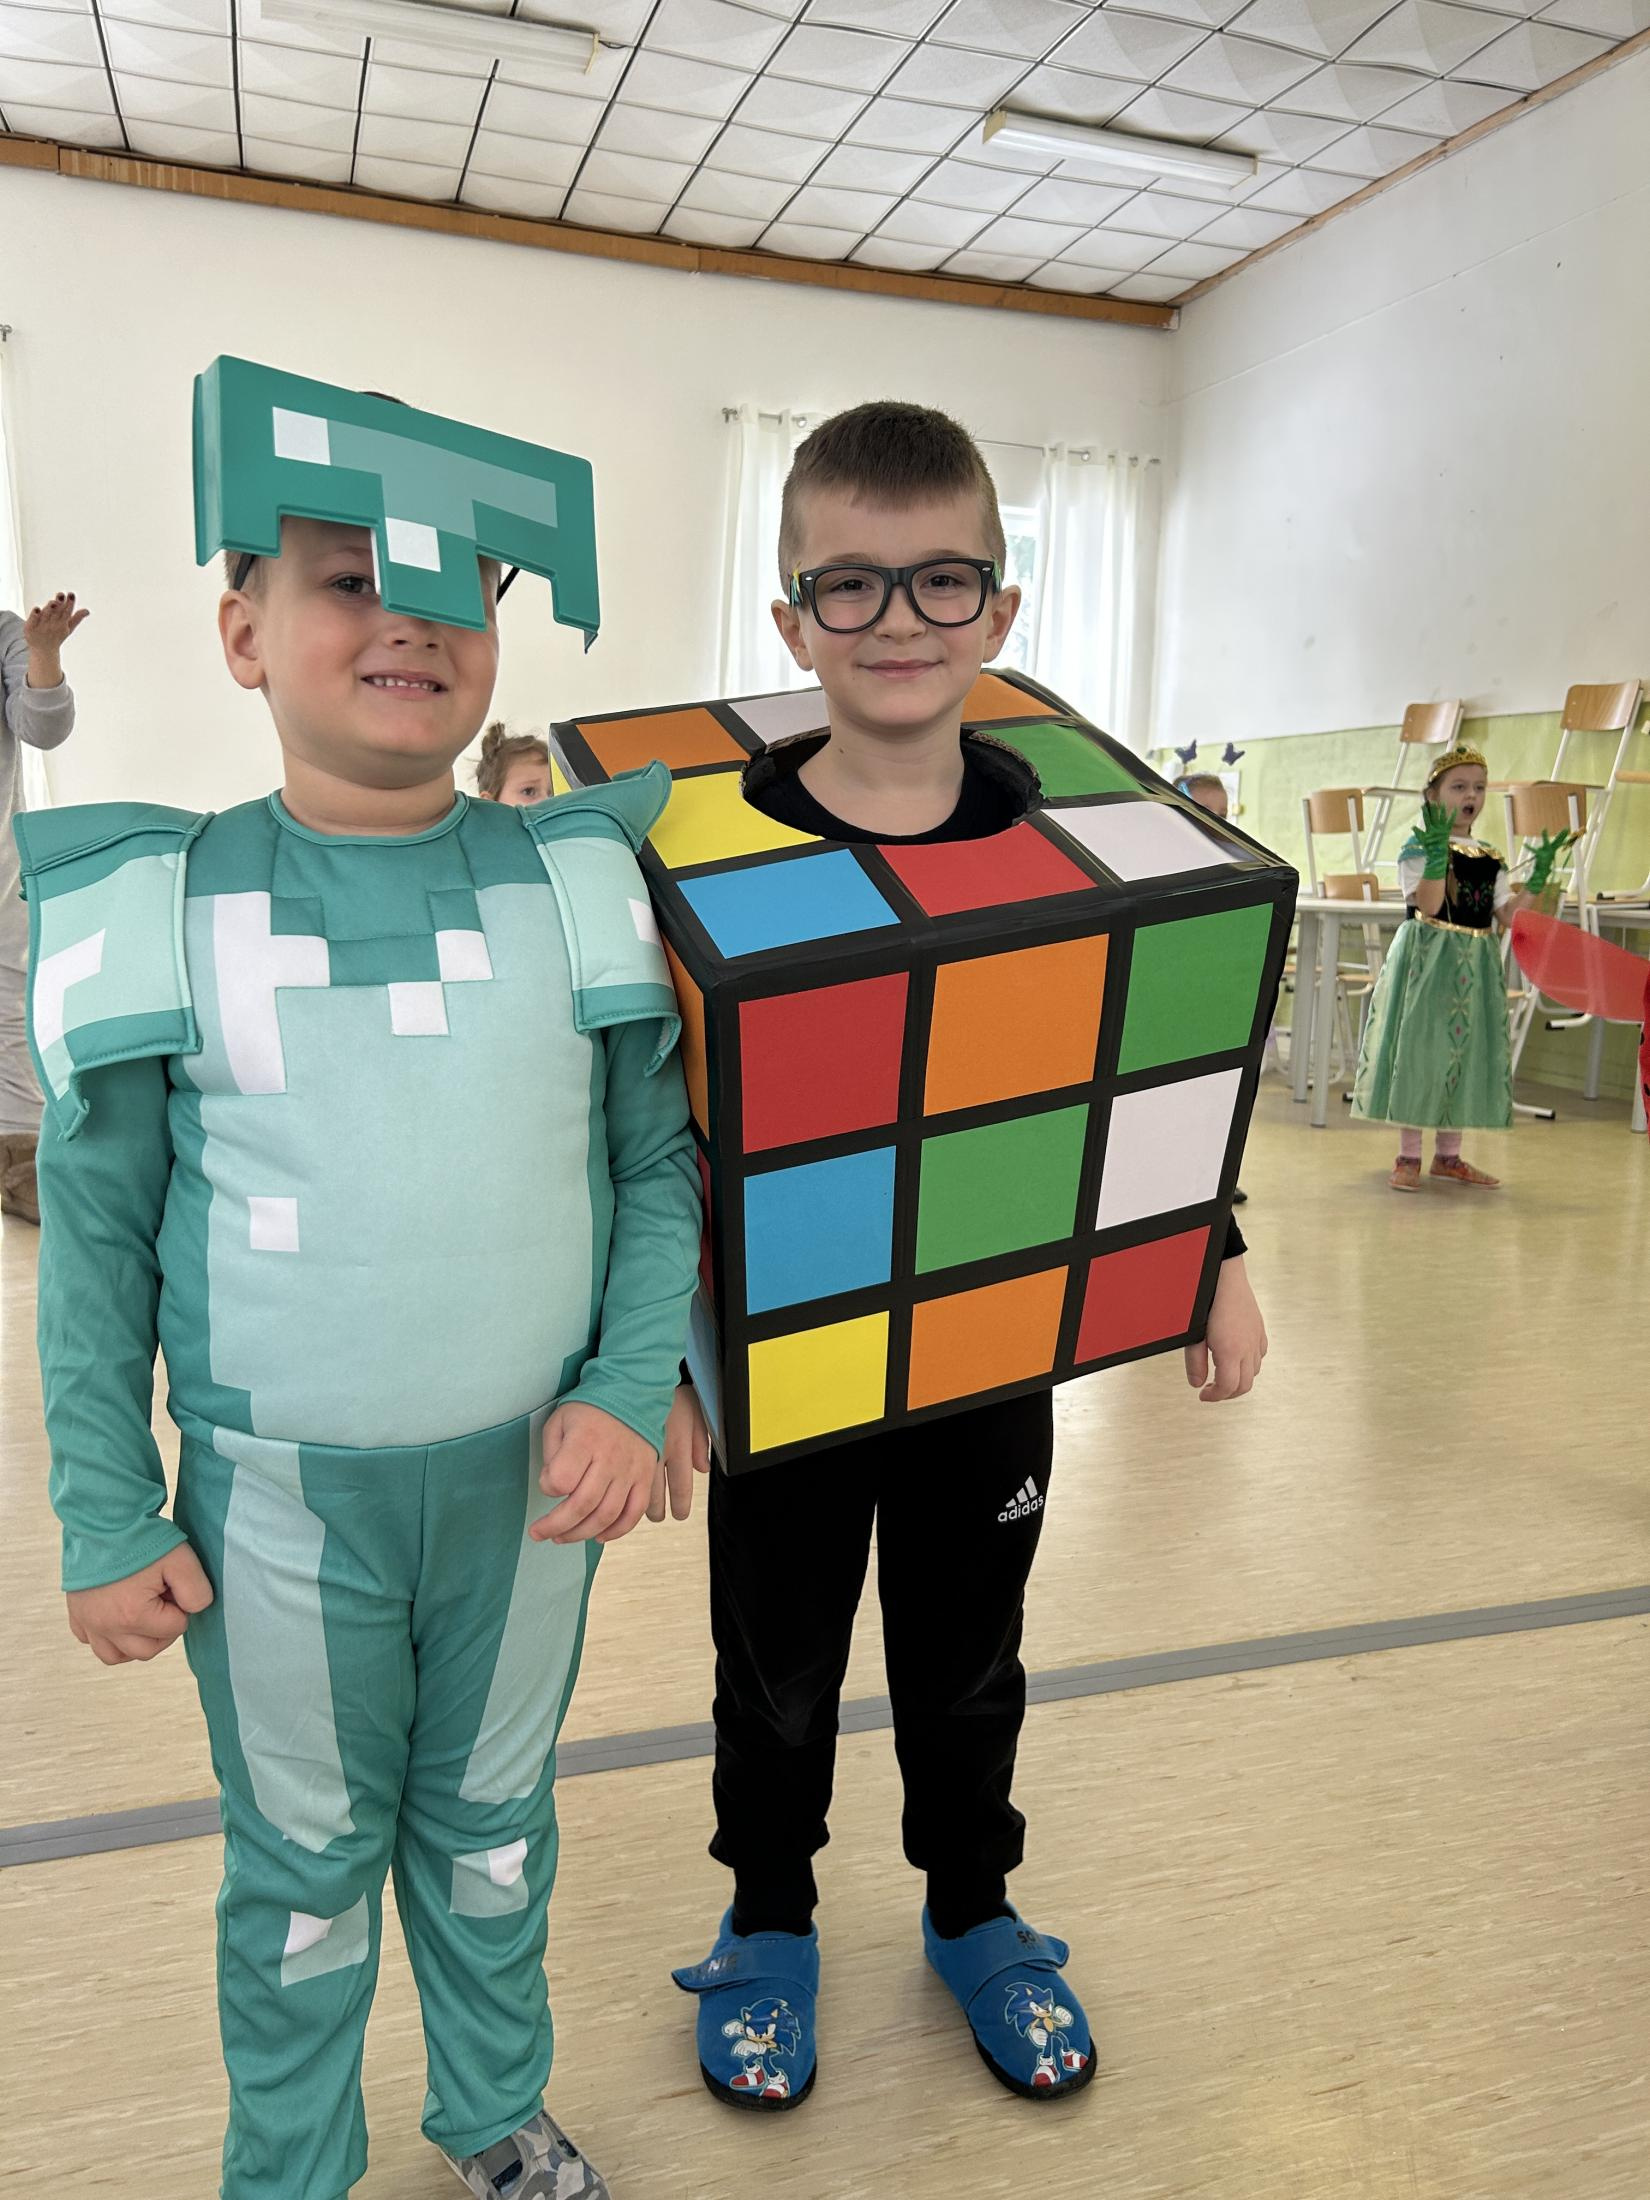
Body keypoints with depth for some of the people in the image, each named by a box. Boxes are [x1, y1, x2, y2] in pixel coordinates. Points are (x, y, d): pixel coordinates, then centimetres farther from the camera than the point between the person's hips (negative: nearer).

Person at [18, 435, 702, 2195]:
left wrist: (629, 1391, -11)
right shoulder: (159, 906, -9)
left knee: (494, 1821, 23)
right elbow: (94, 1236, -3)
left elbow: (660, 1162, 0)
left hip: (527, 1480, 2)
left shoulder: (575, 885, -5)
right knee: (304, 1862, 19)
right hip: (279, 1502, -1)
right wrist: (108, 1519, -2)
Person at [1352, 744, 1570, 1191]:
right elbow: (1428, 905, -20)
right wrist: (1438, 849, -28)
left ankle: (1448, 1155, 20)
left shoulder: (1491, 859, 12)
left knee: (1469, 1054, 9)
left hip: (1476, 966, 6)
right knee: (1420, 1050, -4)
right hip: (1428, 961, -6)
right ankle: (1408, 1156, 6)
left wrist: (1538, 876, -1)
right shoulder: (1419, 848, -6)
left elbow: (1508, 916, 7)